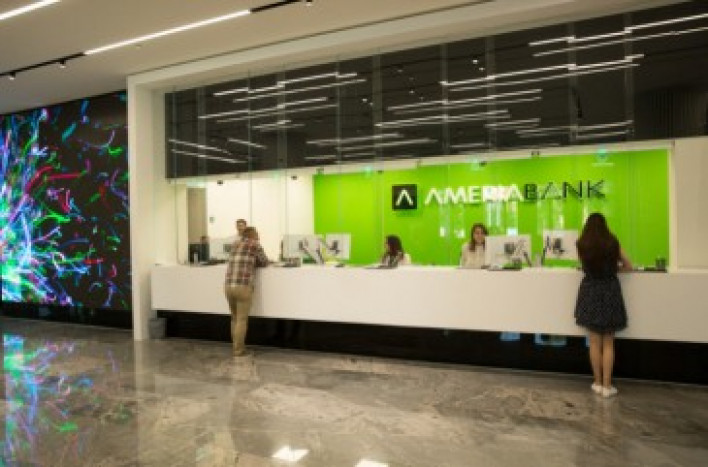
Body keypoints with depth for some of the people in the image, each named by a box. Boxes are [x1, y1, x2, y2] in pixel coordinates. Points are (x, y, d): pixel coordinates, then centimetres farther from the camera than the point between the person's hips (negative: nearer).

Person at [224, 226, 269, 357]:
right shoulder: (255, 244, 4)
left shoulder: (235, 244, 20)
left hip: (228, 286, 6)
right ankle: (238, 350, 7)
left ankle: (237, 346, 25)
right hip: (243, 287, -6)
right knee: (242, 320, 2)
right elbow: (264, 262, 11)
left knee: (235, 318, 18)